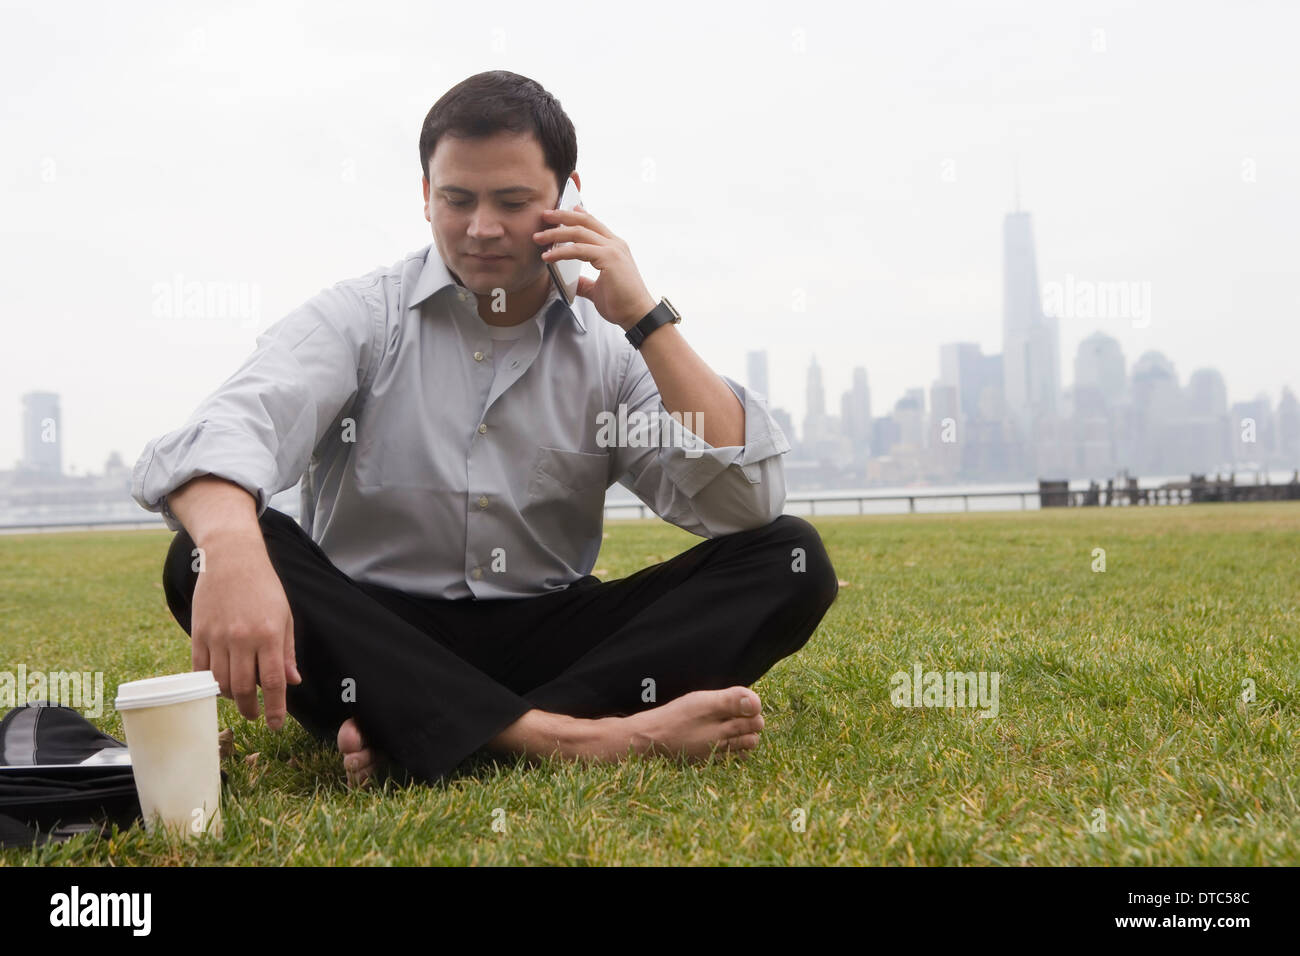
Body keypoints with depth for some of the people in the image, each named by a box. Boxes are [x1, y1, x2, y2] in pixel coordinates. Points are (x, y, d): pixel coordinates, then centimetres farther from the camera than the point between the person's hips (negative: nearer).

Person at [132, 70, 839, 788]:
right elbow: (225, 432, -23)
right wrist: (231, 550, -47)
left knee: (792, 559, -16)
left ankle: (408, 736, -30)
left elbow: (746, 505, -7)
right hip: (373, 642, -2)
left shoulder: (611, 348, 5)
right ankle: (585, 737, -39)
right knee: (202, 558, -29)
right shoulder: (357, 318, -2)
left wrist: (646, 319, -11)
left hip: (548, 642, 3)